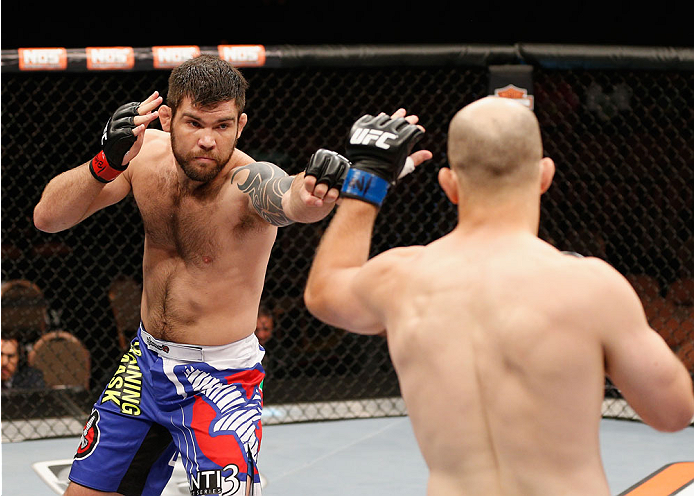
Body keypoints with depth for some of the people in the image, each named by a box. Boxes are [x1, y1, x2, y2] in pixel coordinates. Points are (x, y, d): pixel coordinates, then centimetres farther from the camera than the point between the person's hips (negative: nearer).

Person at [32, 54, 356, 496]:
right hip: (147, 361, 6)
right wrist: (106, 164, -31)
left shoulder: (248, 182, -27)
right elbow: (47, 217, -12)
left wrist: (312, 196, -77)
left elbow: (288, 198, -52)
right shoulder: (145, 152, -9)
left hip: (220, 378, -6)